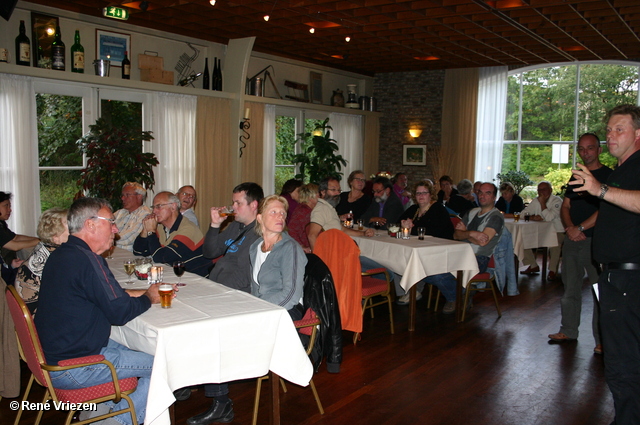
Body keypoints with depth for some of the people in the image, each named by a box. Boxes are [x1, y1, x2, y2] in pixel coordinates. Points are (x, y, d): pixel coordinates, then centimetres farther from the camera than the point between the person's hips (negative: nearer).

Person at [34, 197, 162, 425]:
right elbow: (119, 312, -22)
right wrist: (148, 298, -3)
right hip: (70, 369, -10)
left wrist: (145, 292, 10)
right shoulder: (86, 259, -24)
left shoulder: (62, 254, 8)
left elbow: (109, 294, 17)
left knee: (134, 350, 23)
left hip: (55, 351, 10)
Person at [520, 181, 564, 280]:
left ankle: (553, 270, -17)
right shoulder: (536, 201, 8)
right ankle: (533, 266, 3)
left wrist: (542, 203, -20)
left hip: (557, 232, -6)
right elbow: (523, 214, 1)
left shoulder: (557, 201, -11)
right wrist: (533, 217, -18)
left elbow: (549, 217, -26)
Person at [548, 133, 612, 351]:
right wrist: (570, 228, -5)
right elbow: (565, 206, 13)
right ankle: (568, 331, 21)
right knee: (570, 288, 11)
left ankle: (602, 339, 3)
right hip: (572, 240, 6)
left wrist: (581, 228, -17)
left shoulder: (608, 175, -3)